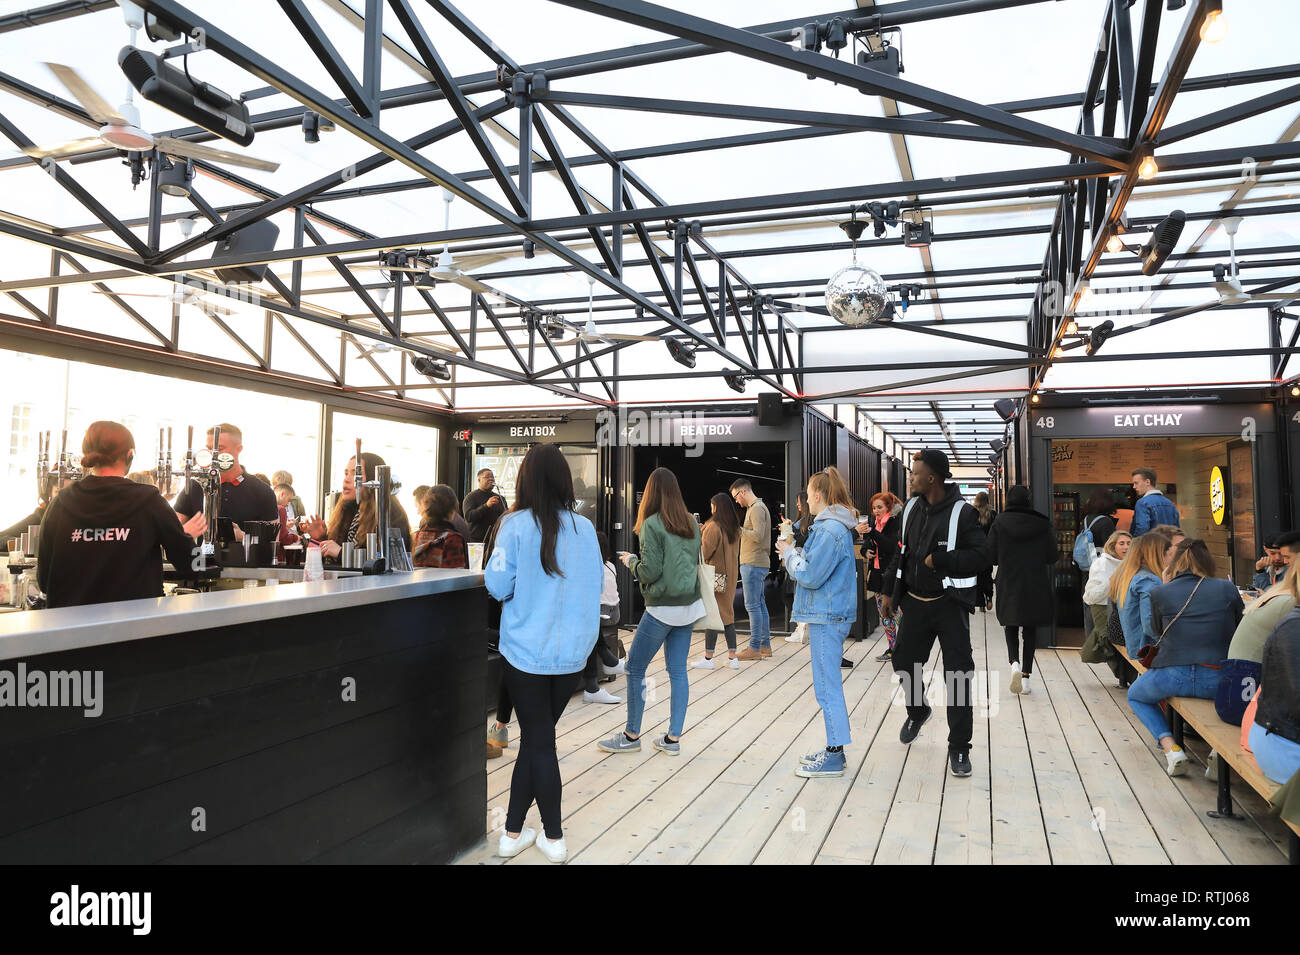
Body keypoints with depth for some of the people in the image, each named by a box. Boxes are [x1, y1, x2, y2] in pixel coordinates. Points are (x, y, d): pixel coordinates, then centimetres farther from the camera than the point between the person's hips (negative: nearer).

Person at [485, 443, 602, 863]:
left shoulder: (516, 525, -12)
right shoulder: (584, 527, -2)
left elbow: (498, 586, -11)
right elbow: (593, 587, 6)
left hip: (527, 652, -3)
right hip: (572, 652, 3)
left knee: (539, 742, 8)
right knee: (536, 739, 15)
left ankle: (554, 838, 17)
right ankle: (513, 831, 22)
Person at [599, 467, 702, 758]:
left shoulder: (652, 525, -13)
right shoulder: (692, 524, 7)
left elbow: (650, 571, -16)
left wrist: (630, 561, 4)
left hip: (663, 607, -7)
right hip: (689, 604, 7)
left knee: (635, 668, 6)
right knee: (678, 671, 10)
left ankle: (632, 735, 13)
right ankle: (673, 739, 13)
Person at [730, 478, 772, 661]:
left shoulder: (756, 508, -12)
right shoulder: (756, 507, 19)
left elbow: (758, 535, -22)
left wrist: (738, 529, -14)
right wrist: (739, 530, 9)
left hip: (753, 564, -10)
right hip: (757, 563, 10)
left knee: (753, 606, -8)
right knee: (760, 604, 13)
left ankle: (754, 648, -5)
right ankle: (765, 645, 18)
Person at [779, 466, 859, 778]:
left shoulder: (830, 530, -19)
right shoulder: (837, 526, 14)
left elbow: (810, 576, -20)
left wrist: (790, 553, -5)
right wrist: (796, 551, 6)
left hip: (826, 618, -10)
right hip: (830, 615, 10)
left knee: (827, 687, -3)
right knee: (828, 685, 16)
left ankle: (834, 757, 5)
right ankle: (834, 749, 24)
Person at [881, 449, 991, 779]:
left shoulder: (962, 512, -14)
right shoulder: (911, 508, 5)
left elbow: (981, 555, -17)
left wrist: (939, 560, -22)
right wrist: (890, 590, 15)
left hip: (949, 604, -6)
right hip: (915, 602, 6)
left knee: (958, 674, -2)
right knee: (903, 660, 14)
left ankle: (959, 748, 9)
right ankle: (917, 711, 44)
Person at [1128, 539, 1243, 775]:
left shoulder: (1159, 593, -1)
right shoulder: (1227, 589, 2)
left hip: (1173, 678, -1)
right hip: (1217, 681, 1)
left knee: (1135, 696, 30)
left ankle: (1170, 747, 6)